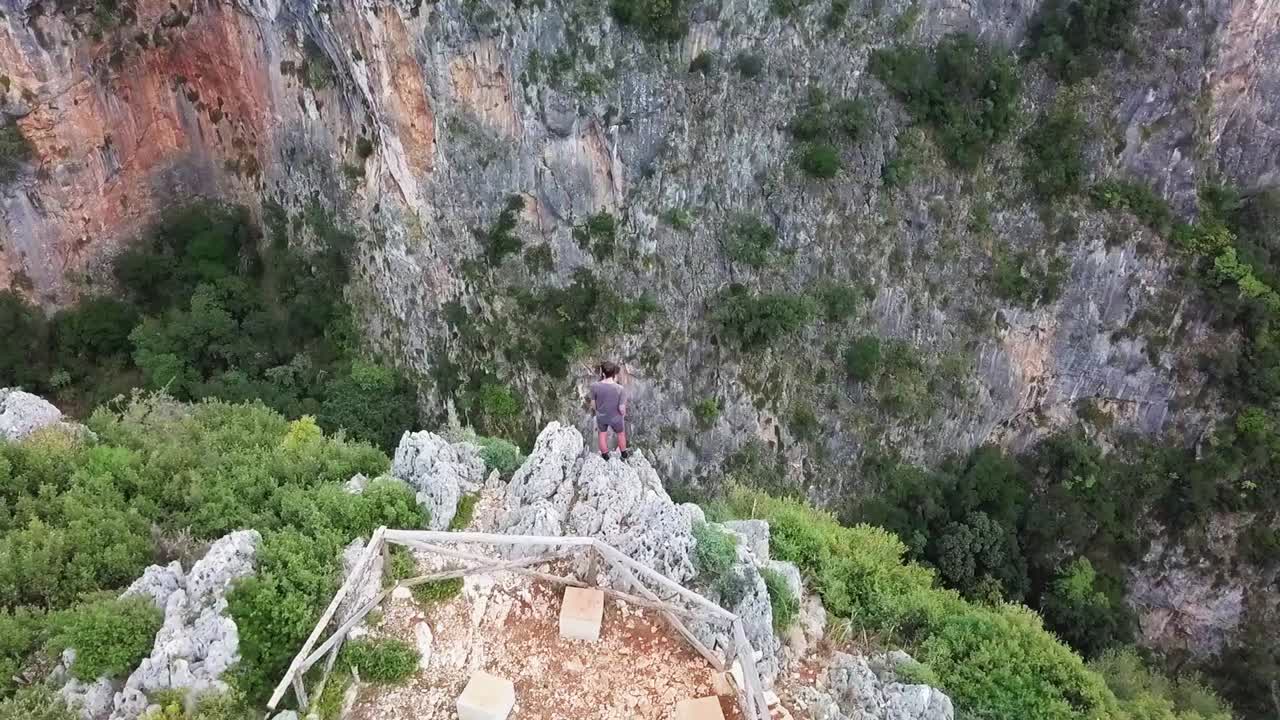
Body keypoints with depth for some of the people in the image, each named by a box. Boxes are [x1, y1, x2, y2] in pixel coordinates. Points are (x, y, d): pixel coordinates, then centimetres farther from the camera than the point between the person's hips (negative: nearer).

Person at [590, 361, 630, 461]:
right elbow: (622, 409, -23)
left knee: (603, 434, 29)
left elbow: (593, 404, -11)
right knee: (621, 434, 28)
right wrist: (623, 414, 0)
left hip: (601, 417, 1)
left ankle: (605, 455, 48)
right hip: (616, 418, -1)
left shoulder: (595, 386, -24)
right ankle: (624, 454, 49)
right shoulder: (620, 389, -30)